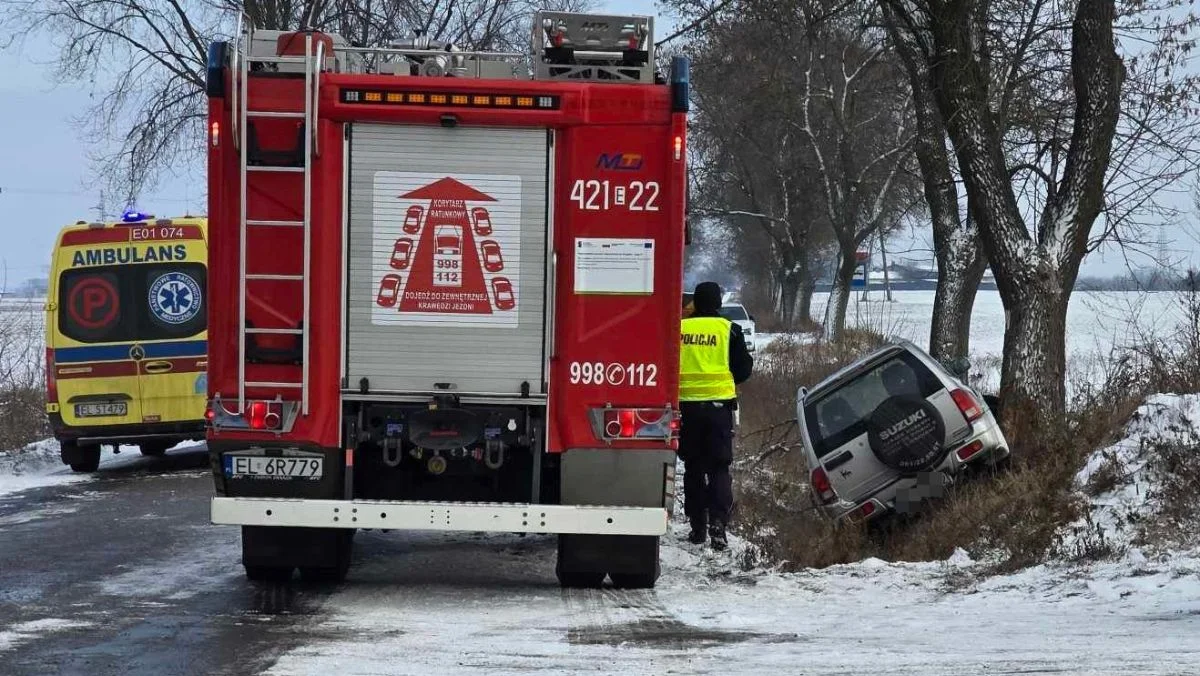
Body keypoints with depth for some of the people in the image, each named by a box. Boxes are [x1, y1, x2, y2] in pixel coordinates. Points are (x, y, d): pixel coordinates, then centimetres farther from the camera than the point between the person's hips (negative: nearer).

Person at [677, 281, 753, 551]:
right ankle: (717, 522, -14)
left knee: (693, 467, 12)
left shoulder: (679, 329, -1)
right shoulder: (728, 329, -5)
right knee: (718, 467, 2)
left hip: (686, 405, 2)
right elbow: (744, 368, 2)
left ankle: (697, 526, 13)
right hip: (718, 404, -2)